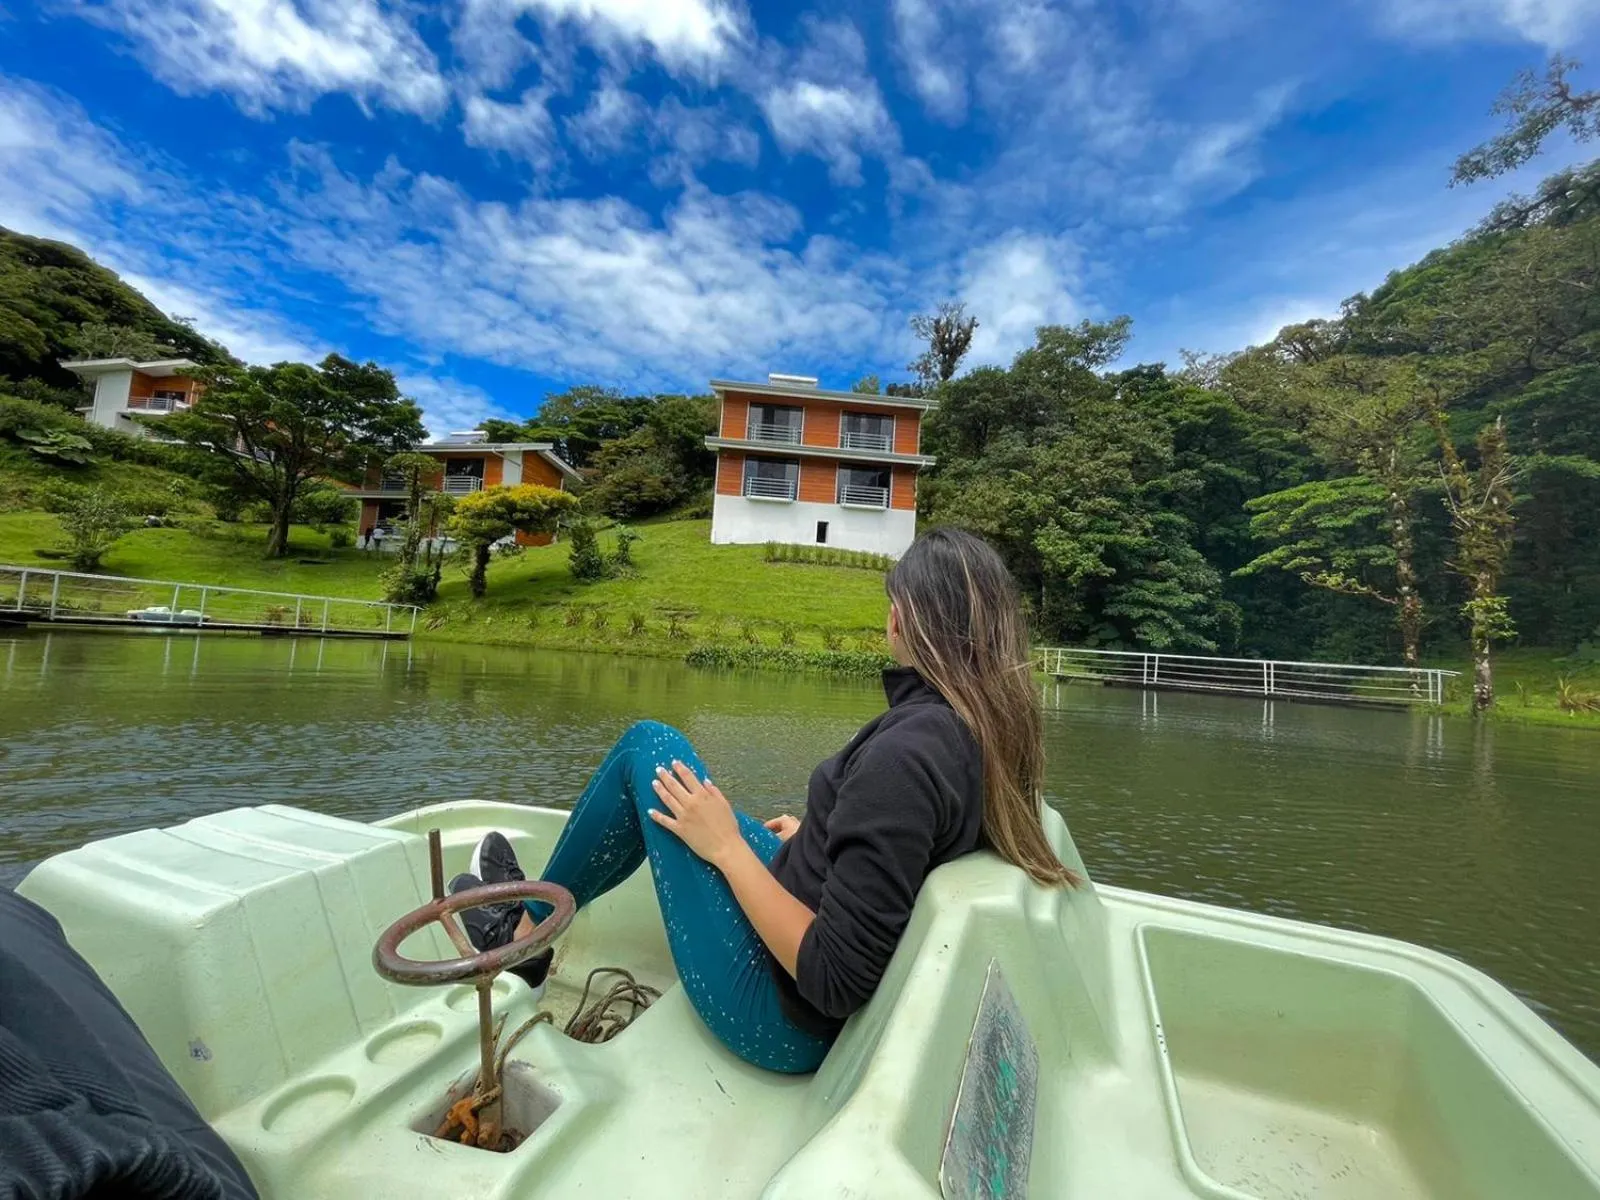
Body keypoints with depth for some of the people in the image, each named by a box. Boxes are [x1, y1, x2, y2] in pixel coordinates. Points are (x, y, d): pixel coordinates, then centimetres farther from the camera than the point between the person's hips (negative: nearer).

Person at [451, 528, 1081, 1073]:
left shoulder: (905, 753, -31)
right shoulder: (997, 731, -6)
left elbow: (834, 981, -28)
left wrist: (728, 846, -19)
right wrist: (819, 842, 17)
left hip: (780, 1014, -8)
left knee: (651, 747, -2)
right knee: (669, 794, 18)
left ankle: (523, 932, 19)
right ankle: (533, 916, 39)